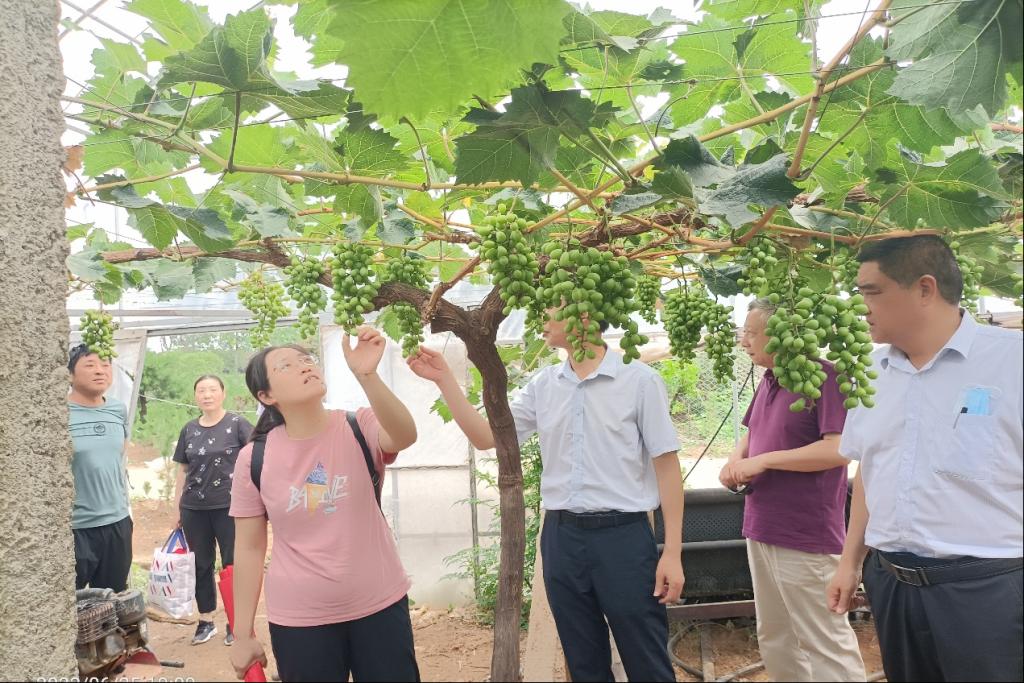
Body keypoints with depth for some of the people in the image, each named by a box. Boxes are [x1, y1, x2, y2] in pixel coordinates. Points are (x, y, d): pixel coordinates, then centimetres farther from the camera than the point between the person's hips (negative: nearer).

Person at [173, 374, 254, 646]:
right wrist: (177, 508, 12)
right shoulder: (189, 429, 9)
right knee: (202, 564, 12)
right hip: (194, 509, 4)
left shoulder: (237, 424, -4)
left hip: (229, 506, -4)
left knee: (233, 564, 3)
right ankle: (206, 621, 25)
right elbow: (182, 470, 14)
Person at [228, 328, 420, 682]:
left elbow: (405, 436, -32)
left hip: (380, 607, 0)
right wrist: (243, 634, 4)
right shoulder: (254, 459, -7)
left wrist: (366, 375, -46)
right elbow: (249, 548, 0)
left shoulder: (361, 429, -9)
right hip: (298, 621, 0)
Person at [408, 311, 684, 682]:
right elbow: (486, 437, 7)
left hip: (622, 534, -4)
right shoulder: (543, 385, 6)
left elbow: (666, 465, -6)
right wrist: (444, 379, -2)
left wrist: (672, 553, -8)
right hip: (561, 536, 4)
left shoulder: (639, 379, -7)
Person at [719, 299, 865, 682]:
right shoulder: (767, 382, 11)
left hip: (807, 539, -9)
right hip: (761, 531, 9)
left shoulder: (823, 377, -16)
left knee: (825, 643, 2)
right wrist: (736, 460, 2)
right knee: (774, 639, 19)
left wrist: (763, 461, -21)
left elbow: (838, 449, -24)